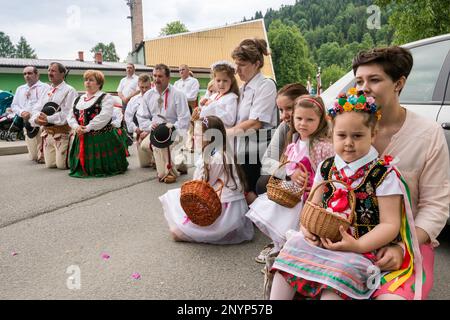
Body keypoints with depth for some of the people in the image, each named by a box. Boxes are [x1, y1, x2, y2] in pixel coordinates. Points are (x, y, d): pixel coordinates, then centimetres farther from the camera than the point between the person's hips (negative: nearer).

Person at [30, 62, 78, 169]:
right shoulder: (47, 91, 15)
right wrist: (36, 119, -14)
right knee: (50, 164, 10)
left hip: (62, 132, -7)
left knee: (62, 165, -6)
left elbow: (67, 113, -18)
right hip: (47, 132, 7)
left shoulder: (69, 91, -8)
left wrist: (48, 119, -23)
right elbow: (37, 109, 8)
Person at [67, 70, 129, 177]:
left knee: (101, 167, -2)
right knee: (83, 167, 13)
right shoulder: (78, 99, 19)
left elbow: (104, 117, -18)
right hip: (82, 138, 7)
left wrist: (87, 128, -21)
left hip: (101, 138, -6)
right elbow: (71, 116, 12)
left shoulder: (106, 98, -4)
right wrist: (76, 126, -10)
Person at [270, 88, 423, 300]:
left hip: (363, 247, -5)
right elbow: (314, 206, 14)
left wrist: (357, 245, -22)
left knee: (338, 274, -31)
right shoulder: (326, 168, 7)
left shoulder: (384, 174, -8)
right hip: (322, 239, 6)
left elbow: (390, 224, -10)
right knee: (292, 247, -14)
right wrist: (306, 225, -8)